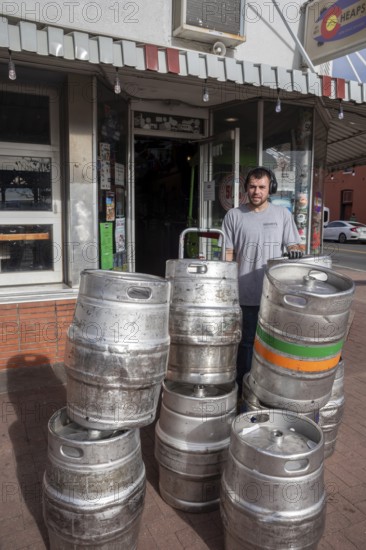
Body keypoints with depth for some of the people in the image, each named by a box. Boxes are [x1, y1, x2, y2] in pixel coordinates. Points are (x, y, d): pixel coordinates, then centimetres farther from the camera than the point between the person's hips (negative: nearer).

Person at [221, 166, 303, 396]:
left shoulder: (282, 214, 6)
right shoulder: (234, 216, 3)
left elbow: (293, 244, 8)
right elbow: (228, 253, 3)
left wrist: (296, 251, -15)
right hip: (246, 294, -1)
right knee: (246, 342, 9)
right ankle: (242, 390, 24)